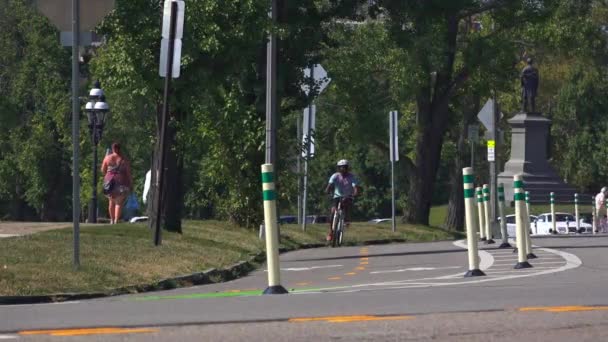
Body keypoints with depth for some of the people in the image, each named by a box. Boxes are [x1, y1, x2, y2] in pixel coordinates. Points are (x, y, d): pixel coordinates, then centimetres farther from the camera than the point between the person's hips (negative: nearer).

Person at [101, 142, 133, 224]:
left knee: (112, 201, 18)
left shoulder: (107, 158, 2)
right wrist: (131, 184, 4)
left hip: (109, 181, 2)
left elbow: (103, 170, 10)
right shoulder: (124, 159, -3)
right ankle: (116, 220, -13)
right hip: (121, 182, -2)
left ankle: (112, 220, 25)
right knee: (119, 202, -1)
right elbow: (128, 173, -3)